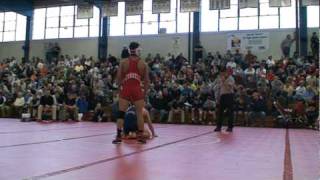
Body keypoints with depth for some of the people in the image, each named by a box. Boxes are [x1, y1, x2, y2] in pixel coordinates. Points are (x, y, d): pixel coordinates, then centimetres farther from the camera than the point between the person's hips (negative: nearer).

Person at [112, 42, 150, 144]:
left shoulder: (123, 62, 4)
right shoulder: (143, 64, 6)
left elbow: (118, 78, 0)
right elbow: (146, 81, 5)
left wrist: (121, 87, 13)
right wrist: (144, 92, 13)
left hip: (125, 89, 0)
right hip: (137, 90, 0)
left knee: (121, 113, 5)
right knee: (140, 113, 8)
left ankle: (118, 136, 2)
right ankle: (140, 136, 11)